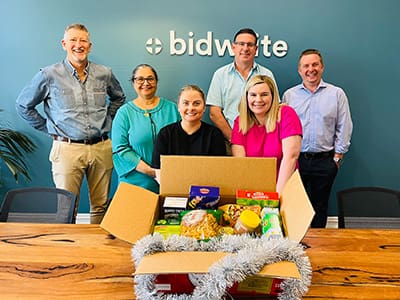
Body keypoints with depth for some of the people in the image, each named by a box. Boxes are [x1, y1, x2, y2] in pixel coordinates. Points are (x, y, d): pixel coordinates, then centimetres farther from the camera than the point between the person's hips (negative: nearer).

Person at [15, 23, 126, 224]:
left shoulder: (104, 74, 8)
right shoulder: (49, 75, 0)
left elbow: (119, 98, 26)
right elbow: (23, 105, 9)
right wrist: (48, 128, 5)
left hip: (102, 149, 3)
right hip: (67, 149, -2)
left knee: (101, 206, 9)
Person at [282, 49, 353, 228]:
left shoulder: (337, 94, 5)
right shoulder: (289, 95, 7)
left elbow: (344, 128, 5)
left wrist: (337, 156, 0)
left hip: (325, 161, 0)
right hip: (295, 159, 0)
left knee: (320, 207, 11)